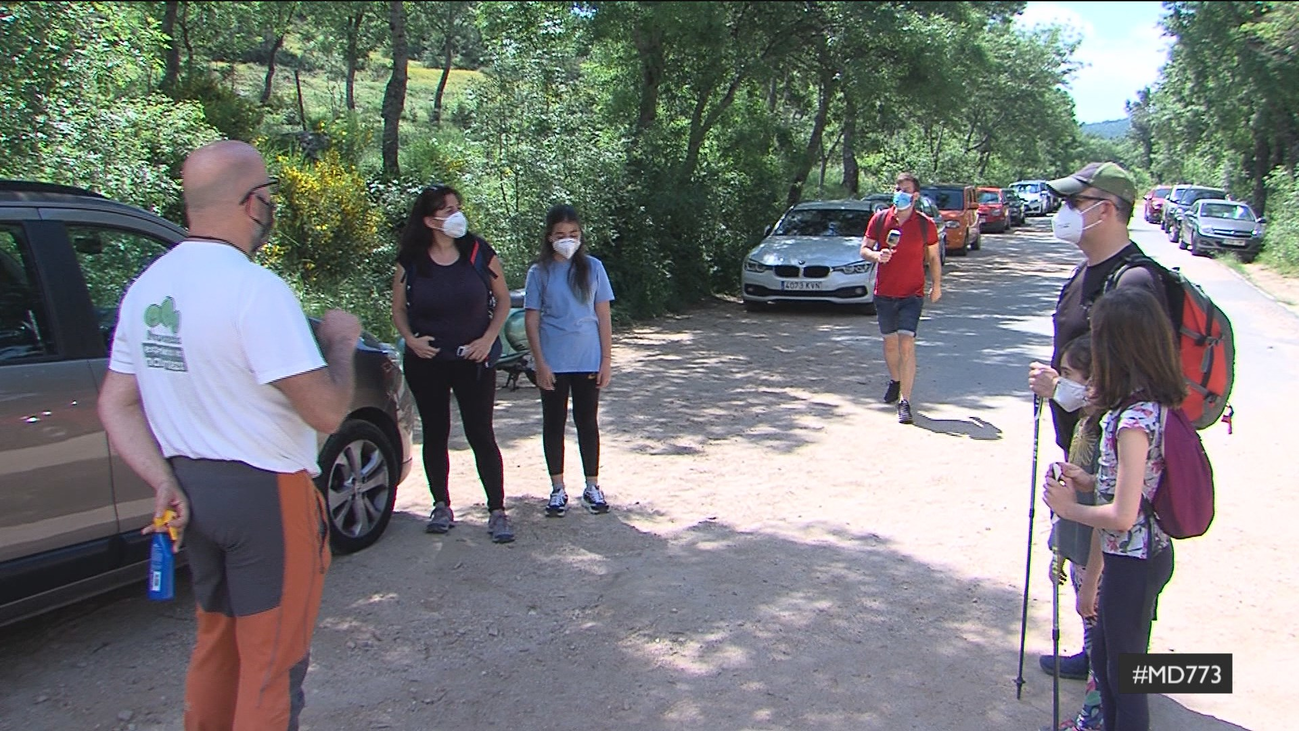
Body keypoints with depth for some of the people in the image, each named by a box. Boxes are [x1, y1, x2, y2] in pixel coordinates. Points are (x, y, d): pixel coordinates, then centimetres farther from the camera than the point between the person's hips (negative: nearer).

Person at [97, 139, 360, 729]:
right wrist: (340, 341, -6)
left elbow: (115, 405, 7)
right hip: (266, 494, -8)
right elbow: (325, 412, -23)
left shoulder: (145, 287, 5)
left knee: (217, 641, 24)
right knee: (271, 660, 8)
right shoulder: (254, 288, -21)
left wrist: (164, 482, 3)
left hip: (191, 488, 8)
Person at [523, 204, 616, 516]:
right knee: (554, 424, 8)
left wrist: (606, 359, -2)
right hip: (553, 364, 0)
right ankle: (558, 489, 20)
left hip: (588, 361, 0)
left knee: (587, 422, 9)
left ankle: (592, 487, 22)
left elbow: (603, 315, 2)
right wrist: (540, 363, -9)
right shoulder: (539, 272, -1)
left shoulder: (592, 268, 1)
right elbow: (531, 320, -2)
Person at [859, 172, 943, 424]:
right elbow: (864, 249, 5)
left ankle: (905, 401, -13)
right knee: (890, 342, 15)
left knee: (907, 344, -13)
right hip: (884, 292, 3)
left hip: (912, 294, -3)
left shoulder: (926, 224, -2)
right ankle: (895, 381, 43)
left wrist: (937, 286, 10)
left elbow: (934, 257, 10)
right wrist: (876, 255, -16)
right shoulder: (880, 219, 1)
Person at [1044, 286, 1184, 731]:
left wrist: (1069, 509, -13)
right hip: (1149, 550, 9)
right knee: (1104, 656, 25)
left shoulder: (1133, 420, -28)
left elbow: (1122, 515, -28)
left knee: (1125, 676, 9)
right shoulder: (1158, 404, 1)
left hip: (1133, 561, -9)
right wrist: (1092, 482, 4)